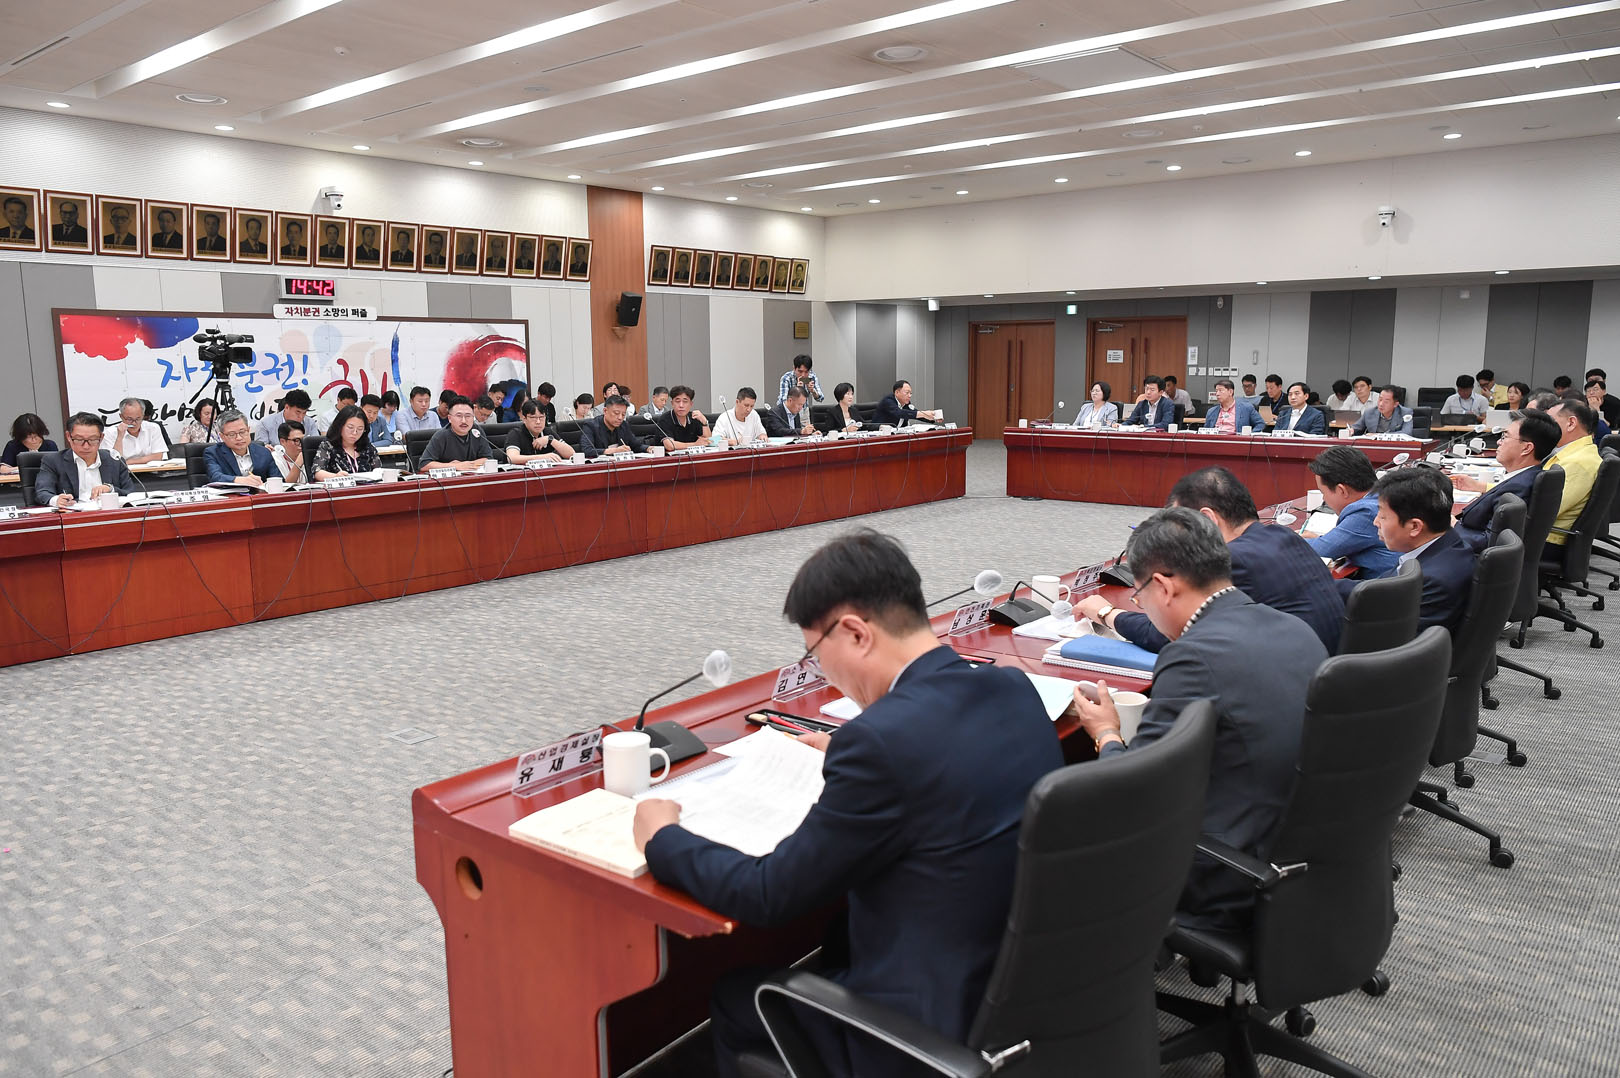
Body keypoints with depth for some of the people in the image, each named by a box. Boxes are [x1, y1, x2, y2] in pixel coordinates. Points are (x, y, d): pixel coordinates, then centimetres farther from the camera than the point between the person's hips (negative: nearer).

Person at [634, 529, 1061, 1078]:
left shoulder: (881, 739, -28)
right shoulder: (1014, 689, -4)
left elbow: (770, 895, -17)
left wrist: (662, 838, -2)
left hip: (939, 1030, -7)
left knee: (735, 998, 15)